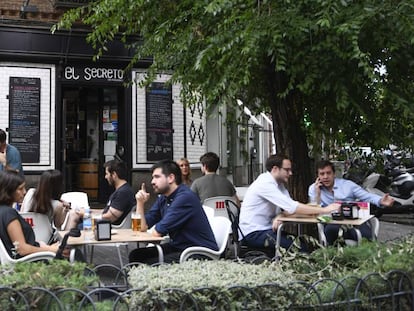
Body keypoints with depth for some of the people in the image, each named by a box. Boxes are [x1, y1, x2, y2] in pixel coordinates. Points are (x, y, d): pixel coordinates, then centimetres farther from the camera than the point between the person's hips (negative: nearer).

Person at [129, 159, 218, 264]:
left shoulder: (185, 197, -20)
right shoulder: (162, 198, 10)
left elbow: (157, 232, -18)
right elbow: (143, 227, 9)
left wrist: (159, 228, 4)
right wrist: (140, 203, -1)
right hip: (177, 247, 9)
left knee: (150, 264, -23)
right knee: (135, 255, -1)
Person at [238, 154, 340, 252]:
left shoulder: (279, 184, 11)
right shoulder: (265, 184, -20)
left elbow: (289, 207, 2)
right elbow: (292, 207, -27)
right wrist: (325, 210, -25)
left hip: (267, 229, 9)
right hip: (252, 234, -9)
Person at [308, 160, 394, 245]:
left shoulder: (347, 184, 5)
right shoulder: (313, 189, 6)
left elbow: (367, 196, 2)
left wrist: (381, 201, -18)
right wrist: (317, 194, -10)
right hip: (333, 224, 0)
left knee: (366, 237, -29)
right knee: (330, 229, -35)